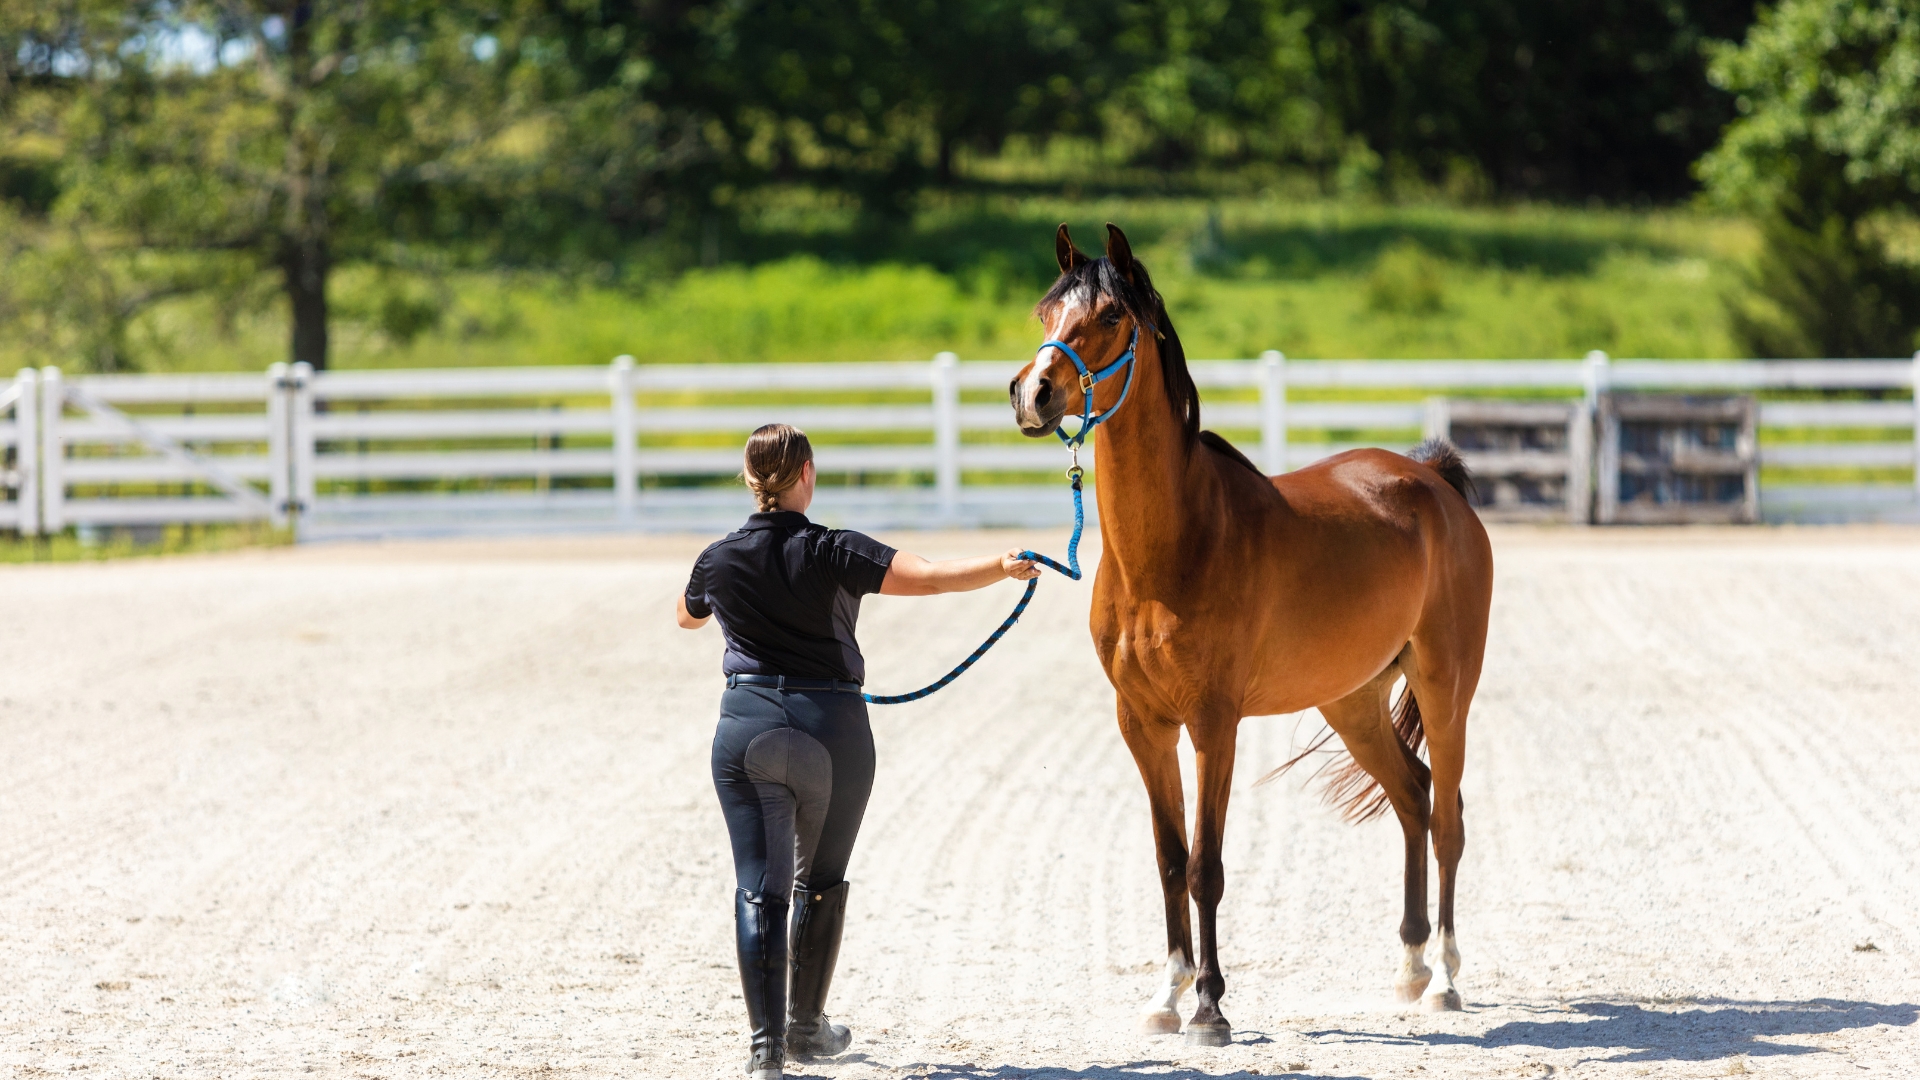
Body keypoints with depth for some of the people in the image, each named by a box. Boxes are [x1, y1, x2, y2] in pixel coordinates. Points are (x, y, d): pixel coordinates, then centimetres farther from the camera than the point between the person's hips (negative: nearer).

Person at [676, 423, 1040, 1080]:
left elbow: (687, 617, 25)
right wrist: (1002, 568, -4)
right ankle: (806, 1027, 27)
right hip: (832, 728, -1)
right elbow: (929, 578, -17)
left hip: (748, 724, 1)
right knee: (820, 880, 18)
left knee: (758, 884, -1)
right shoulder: (834, 554, -9)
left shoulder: (718, 561, 2)